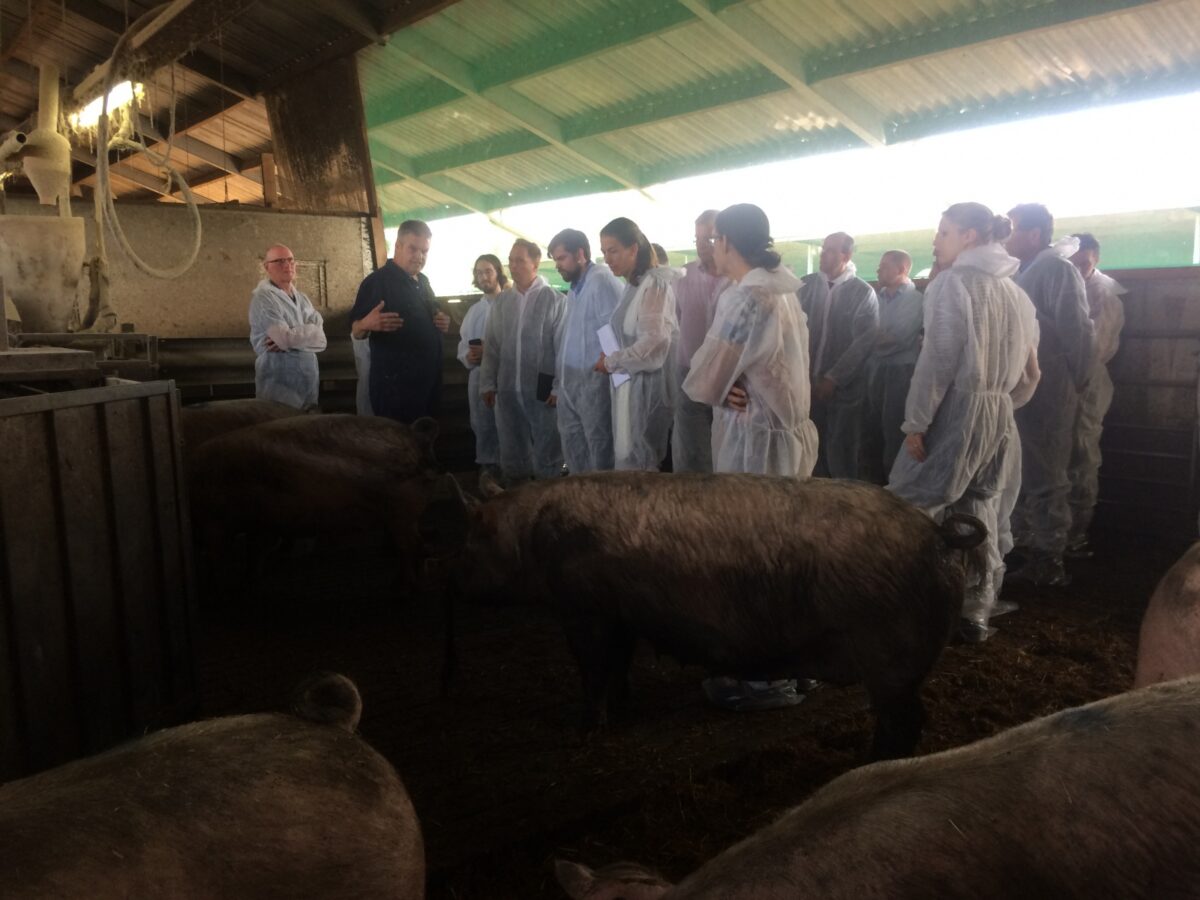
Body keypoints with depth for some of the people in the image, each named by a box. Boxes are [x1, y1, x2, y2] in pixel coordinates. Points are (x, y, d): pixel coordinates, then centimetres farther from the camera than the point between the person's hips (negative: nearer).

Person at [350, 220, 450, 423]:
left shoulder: (423, 281, 14)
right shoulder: (377, 281, -10)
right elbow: (355, 331, -11)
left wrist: (442, 323, 3)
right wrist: (367, 324, -35)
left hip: (429, 381, 8)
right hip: (395, 384, -8)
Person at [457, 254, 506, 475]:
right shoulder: (474, 310, 16)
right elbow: (462, 347, 13)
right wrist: (468, 357, -8)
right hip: (480, 377, 6)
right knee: (482, 426, 12)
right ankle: (488, 467, 24)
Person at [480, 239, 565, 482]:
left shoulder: (553, 299, -5)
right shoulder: (500, 301, 9)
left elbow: (563, 346, -7)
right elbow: (490, 346, 10)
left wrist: (558, 387, -10)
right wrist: (488, 383, 6)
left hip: (542, 391, -4)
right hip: (507, 390, 4)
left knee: (546, 453, 6)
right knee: (512, 454, 13)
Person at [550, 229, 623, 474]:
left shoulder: (602, 281, -12)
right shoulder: (575, 286, 17)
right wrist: (562, 373, 10)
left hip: (593, 378, -9)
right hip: (570, 379, 9)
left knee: (598, 443, -1)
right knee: (572, 440, 15)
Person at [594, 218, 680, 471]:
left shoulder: (654, 284, -13)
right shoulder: (633, 286, 14)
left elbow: (654, 343, -21)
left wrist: (611, 362, -11)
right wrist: (611, 357, 1)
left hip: (647, 386, -9)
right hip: (631, 385, 9)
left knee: (637, 469, -2)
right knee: (628, 463, 13)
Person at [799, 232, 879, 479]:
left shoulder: (863, 293, -4)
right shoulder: (806, 285, 4)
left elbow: (863, 342, -9)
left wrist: (833, 378, -14)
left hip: (843, 387, -3)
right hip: (809, 382, 3)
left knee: (840, 453, 5)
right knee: (814, 449, 8)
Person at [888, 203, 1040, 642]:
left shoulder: (952, 283, -9)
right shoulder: (1015, 291, 13)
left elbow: (938, 359, -16)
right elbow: (1029, 369, 14)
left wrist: (915, 421, -14)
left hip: (956, 412, -8)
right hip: (999, 414, 8)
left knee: (913, 510, 0)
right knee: (982, 513, 12)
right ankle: (975, 614, 20)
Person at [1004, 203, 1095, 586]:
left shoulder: (1057, 269, -10)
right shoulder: (1026, 273, 14)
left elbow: (1078, 330, -15)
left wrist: (1070, 383, -7)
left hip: (1046, 395, -8)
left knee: (1044, 479, 0)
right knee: (1022, 477, 14)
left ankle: (1049, 562, 10)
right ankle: (1028, 552, 25)